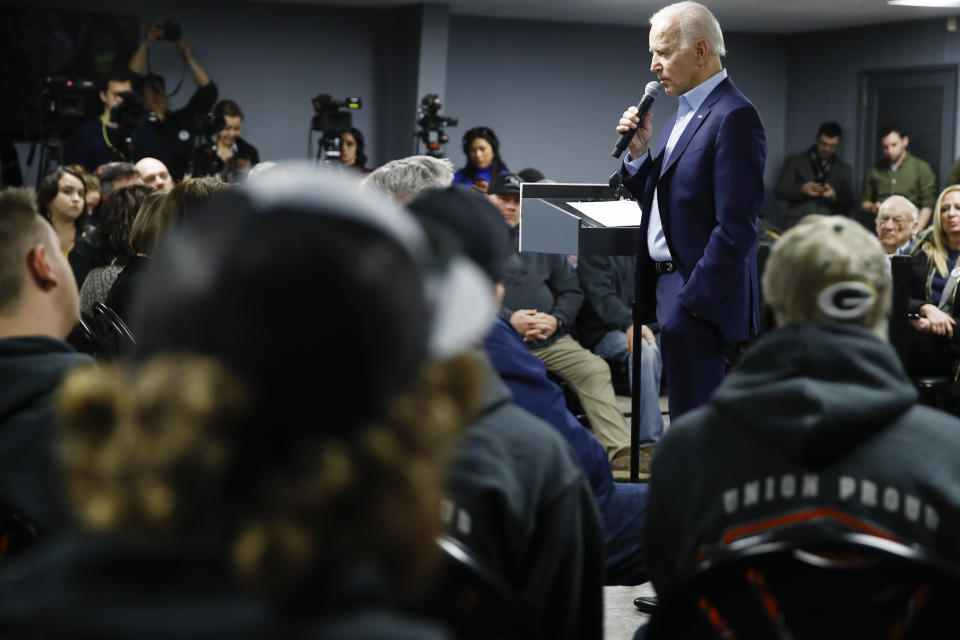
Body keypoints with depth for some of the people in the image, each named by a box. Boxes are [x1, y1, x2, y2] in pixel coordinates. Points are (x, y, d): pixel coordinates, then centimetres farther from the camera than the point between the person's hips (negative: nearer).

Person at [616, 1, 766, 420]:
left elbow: (736, 227, -20)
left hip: (699, 296, -9)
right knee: (687, 420, 14)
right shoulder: (685, 114, 16)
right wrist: (638, 152, 2)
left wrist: (693, 302, -20)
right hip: (669, 288, 9)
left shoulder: (733, 118, -15)